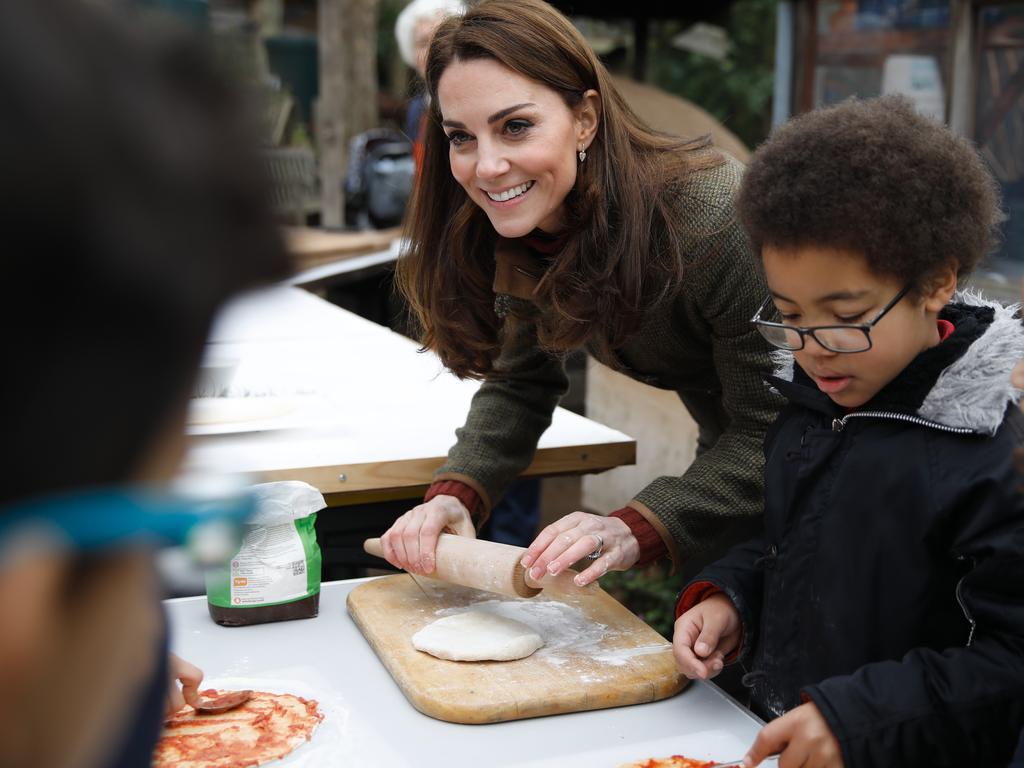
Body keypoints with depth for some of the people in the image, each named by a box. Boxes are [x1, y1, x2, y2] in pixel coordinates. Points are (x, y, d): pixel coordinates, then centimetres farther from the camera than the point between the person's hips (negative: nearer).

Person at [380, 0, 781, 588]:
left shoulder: (715, 218, -35)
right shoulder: (518, 230, -13)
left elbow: (772, 432, -31)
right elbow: (519, 384, -5)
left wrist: (635, 532, -43)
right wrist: (455, 495, -21)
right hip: (725, 453, 6)